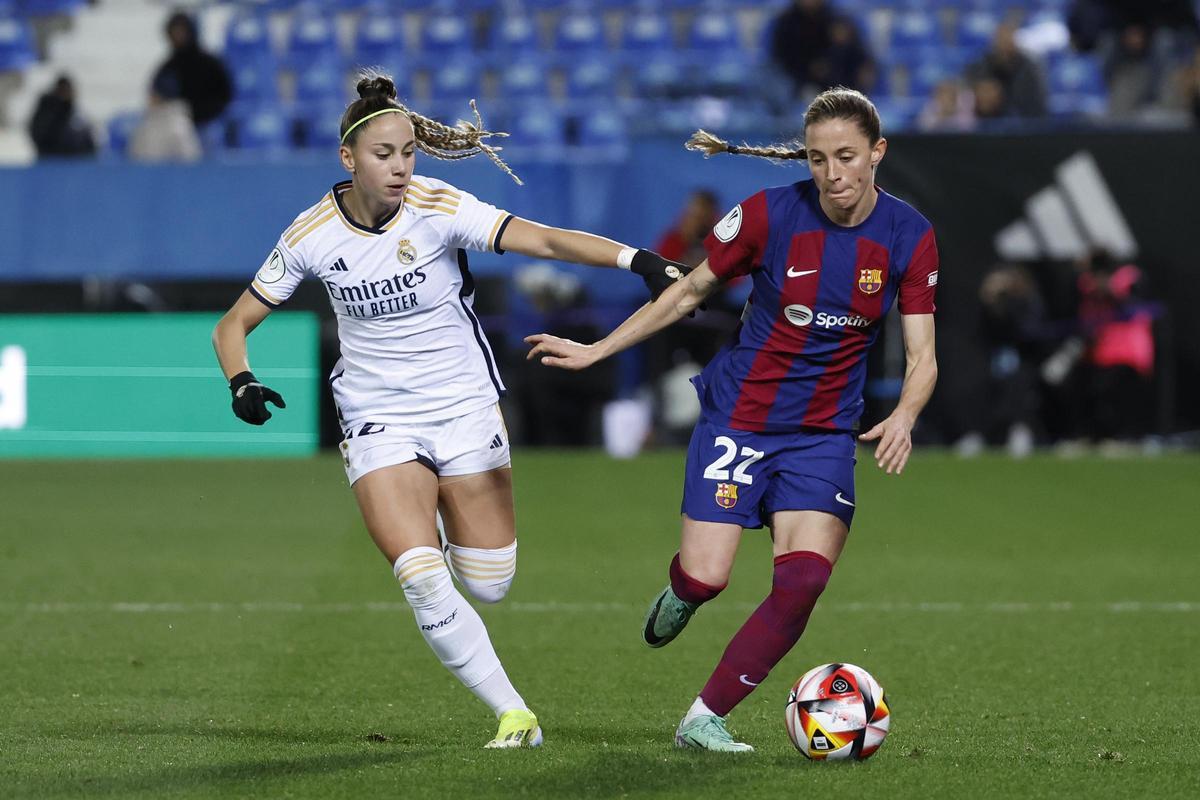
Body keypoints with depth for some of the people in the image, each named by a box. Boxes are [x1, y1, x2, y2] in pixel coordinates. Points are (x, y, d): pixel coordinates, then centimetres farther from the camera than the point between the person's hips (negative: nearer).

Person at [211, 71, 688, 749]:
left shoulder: (438, 209, -15)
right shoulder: (313, 236, -8)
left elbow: (542, 239, -27)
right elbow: (235, 324, 2)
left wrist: (634, 259, -42)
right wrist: (242, 382, -19)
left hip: (466, 407, 0)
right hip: (379, 421, 0)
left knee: (489, 586, 3)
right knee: (422, 580, -19)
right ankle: (515, 714, -4)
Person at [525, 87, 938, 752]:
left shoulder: (909, 237, -6)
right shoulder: (769, 213, -11)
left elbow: (921, 356, -4)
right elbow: (691, 290, 3)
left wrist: (903, 417, -26)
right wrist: (596, 350, 4)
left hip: (824, 434, 2)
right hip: (737, 416, -2)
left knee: (804, 579, -16)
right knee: (706, 577, -13)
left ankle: (705, 718, -3)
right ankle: (678, 594, 27)